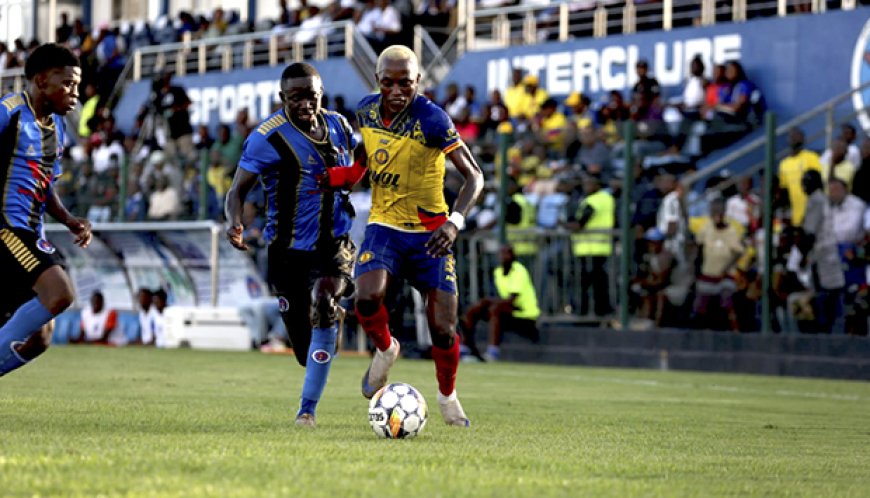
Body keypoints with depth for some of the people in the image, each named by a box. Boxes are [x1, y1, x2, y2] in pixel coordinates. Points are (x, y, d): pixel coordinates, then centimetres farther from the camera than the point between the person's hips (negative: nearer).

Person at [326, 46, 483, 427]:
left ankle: (447, 396, 26)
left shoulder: (431, 119, -19)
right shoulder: (365, 110, -2)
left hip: (430, 234, -2)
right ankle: (385, 351, 8)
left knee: (443, 328, -5)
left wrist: (455, 221, -35)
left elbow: (474, 176, -21)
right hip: (384, 226, 3)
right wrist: (339, 176, 12)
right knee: (367, 298, -26)